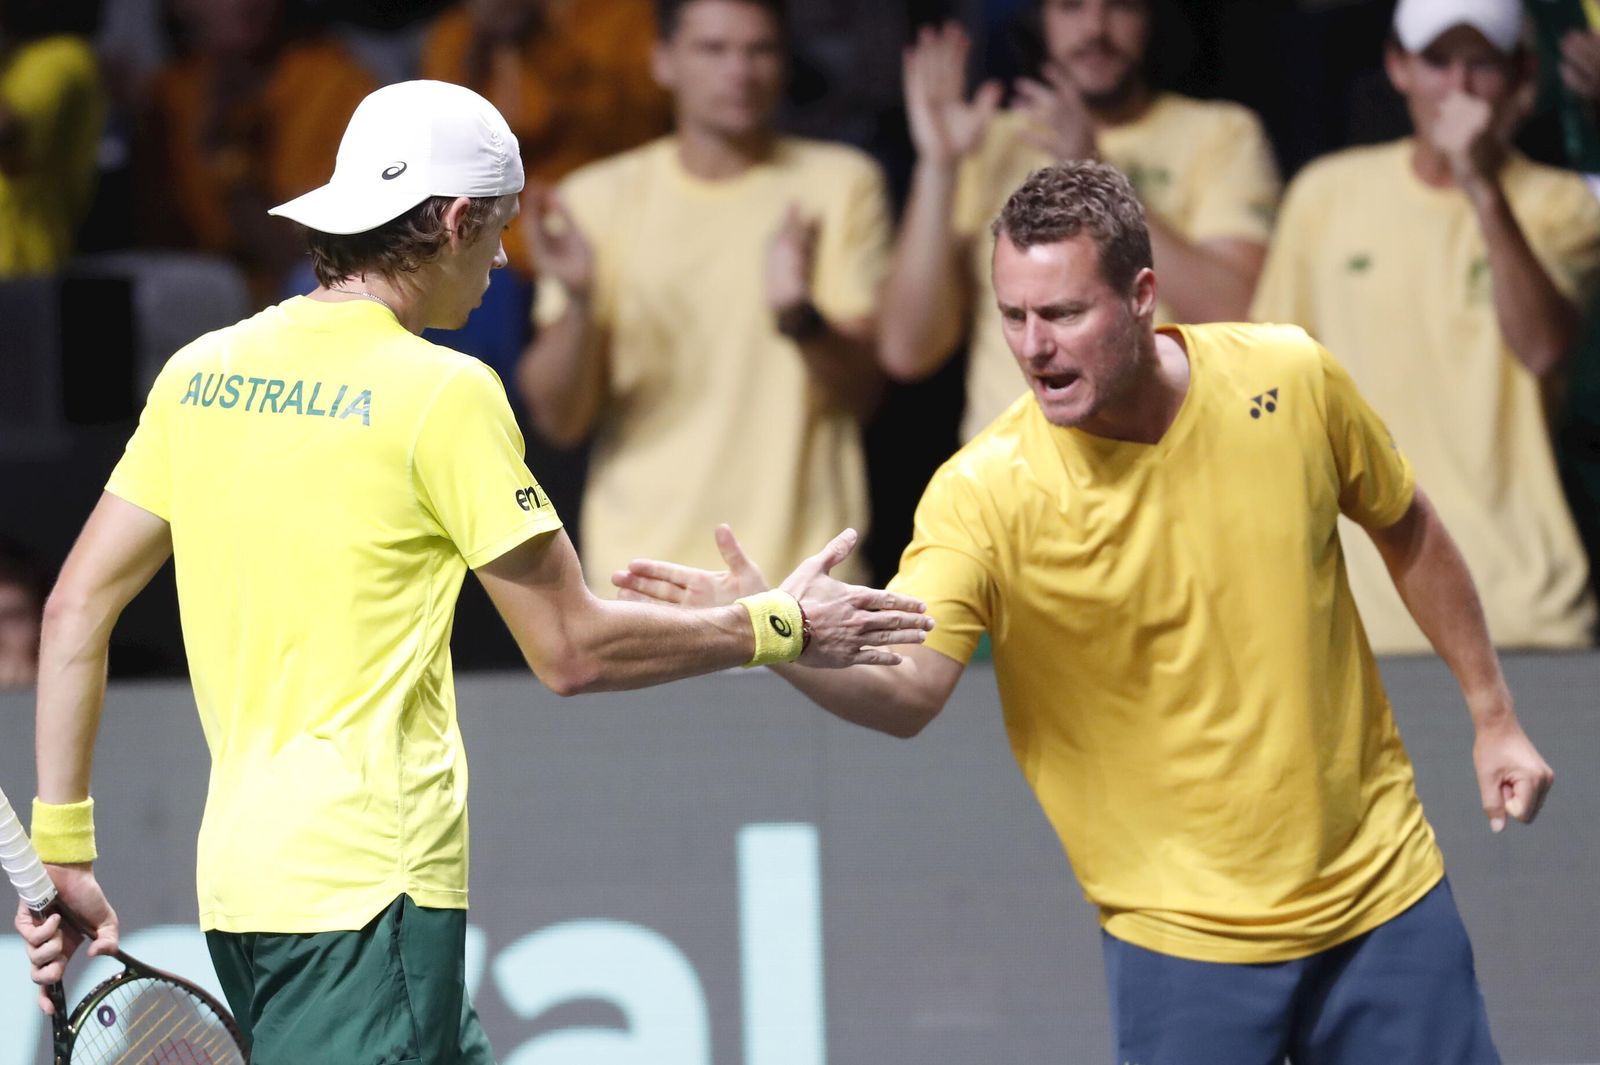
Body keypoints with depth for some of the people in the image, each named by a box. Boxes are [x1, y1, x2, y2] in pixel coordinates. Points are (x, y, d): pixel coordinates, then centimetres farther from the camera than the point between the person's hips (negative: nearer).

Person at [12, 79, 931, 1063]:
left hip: (240, 872, 8)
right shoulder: (445, 392, -9)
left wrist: (62, 843, 15)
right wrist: (777, 630, 8)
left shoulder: (201, 371, 10)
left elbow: (77, 606, 10)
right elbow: (572, 650, -6)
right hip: (365, 881, -8)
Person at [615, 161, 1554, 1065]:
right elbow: (908, 690, -28)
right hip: (1185, 929, -3)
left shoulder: (1291, 379, -8)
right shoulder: (984, 491, -17)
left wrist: (1494, 714, 13)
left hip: (1381, 891, 3)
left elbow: (1408, 530, 9)